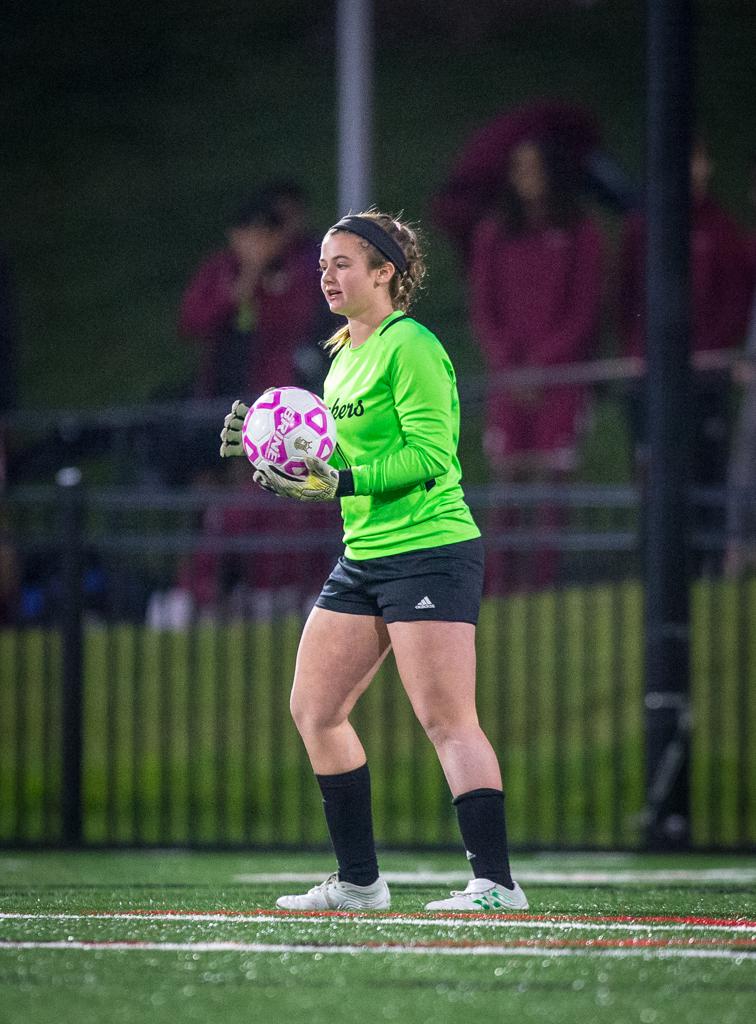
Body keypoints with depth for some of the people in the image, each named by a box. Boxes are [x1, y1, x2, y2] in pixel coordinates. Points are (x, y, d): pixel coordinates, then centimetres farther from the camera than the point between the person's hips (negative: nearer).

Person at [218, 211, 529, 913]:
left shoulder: (410, 347, -11)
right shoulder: (344, 357, 16)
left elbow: (429, 454, -18)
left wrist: (340, 483, -23)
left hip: (430, 550, -10)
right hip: (364, 558, 10)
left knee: (446, 721, -14)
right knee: (313, 709, 8)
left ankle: (496, 884, -15)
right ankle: (358, 882, 15)